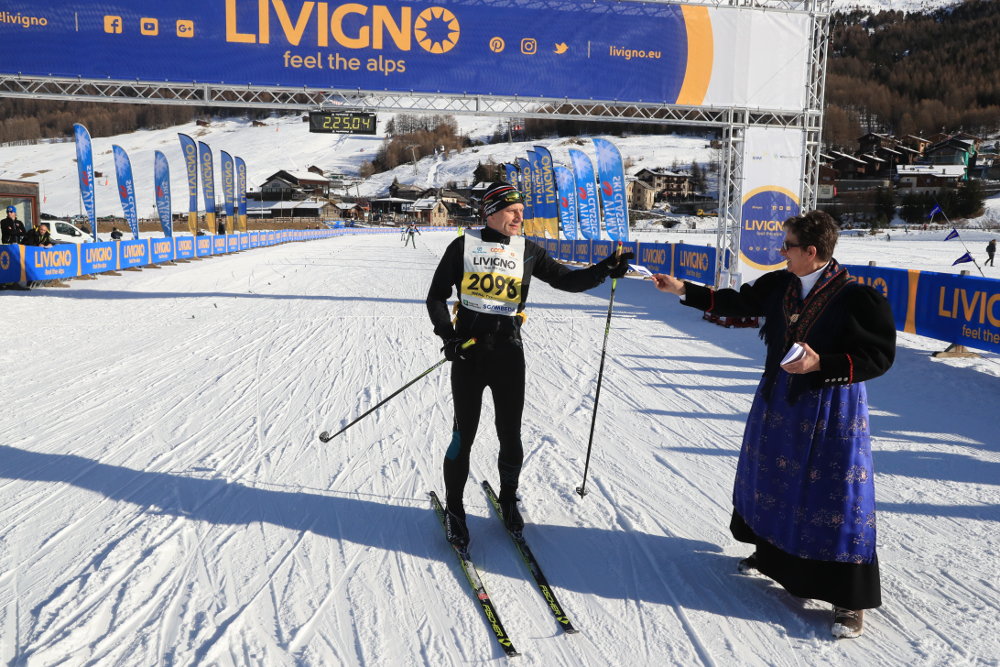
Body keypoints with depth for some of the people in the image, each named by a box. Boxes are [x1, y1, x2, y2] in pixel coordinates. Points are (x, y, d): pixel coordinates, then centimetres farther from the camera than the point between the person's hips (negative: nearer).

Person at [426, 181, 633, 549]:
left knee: (510, 434, 8)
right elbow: (436, 297, 2)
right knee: (464, 433, 3)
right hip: (468, 352, -2)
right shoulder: (463, 246, -1)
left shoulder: (527, 251, 5)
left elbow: (566, 280, 3)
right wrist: (448, 335, -12)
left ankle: (508, 499, 32)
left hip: (508, 352, 2)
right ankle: (454, 508, 21)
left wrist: (604, 269, -12)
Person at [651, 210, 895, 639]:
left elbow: (878, 357, -16)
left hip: (832, 410, -6)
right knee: (771, 480, 20)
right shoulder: (778, 285, 0)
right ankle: (771, 552, 44)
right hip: (778, 401, 7)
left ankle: (850, 599, 9)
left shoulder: (857, 299, -18)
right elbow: (737, 302, 13)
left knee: (837, 498, -4)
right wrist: (684, 291, 10)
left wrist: (821, 364, -27)